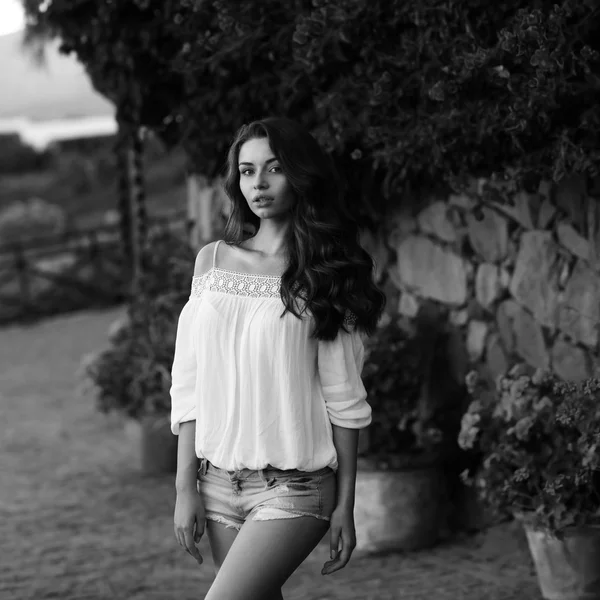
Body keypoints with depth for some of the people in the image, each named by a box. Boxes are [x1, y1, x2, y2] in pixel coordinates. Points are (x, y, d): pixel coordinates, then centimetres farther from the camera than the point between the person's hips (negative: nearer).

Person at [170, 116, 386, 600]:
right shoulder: (213, 260, 7)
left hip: (293, 488, -4)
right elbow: (188, 383, 7)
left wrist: (345, 504, -4)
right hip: (219, 482, 4)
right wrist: (185, 486, 2)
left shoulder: (325, 275, -3)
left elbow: (344, 400, -3)